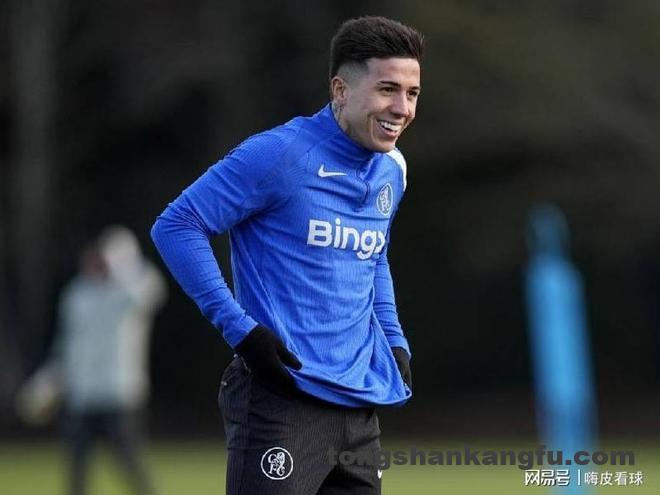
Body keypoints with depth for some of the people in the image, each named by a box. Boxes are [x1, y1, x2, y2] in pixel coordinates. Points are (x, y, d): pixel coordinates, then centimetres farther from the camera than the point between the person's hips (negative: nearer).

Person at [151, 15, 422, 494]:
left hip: (360, 405, 7)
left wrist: (395, 342, 16)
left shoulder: (392, 171, 12)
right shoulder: (281, 154, -12)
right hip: (283, 398, -7)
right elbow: (175, 225, -11)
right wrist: (239, 328, -17)